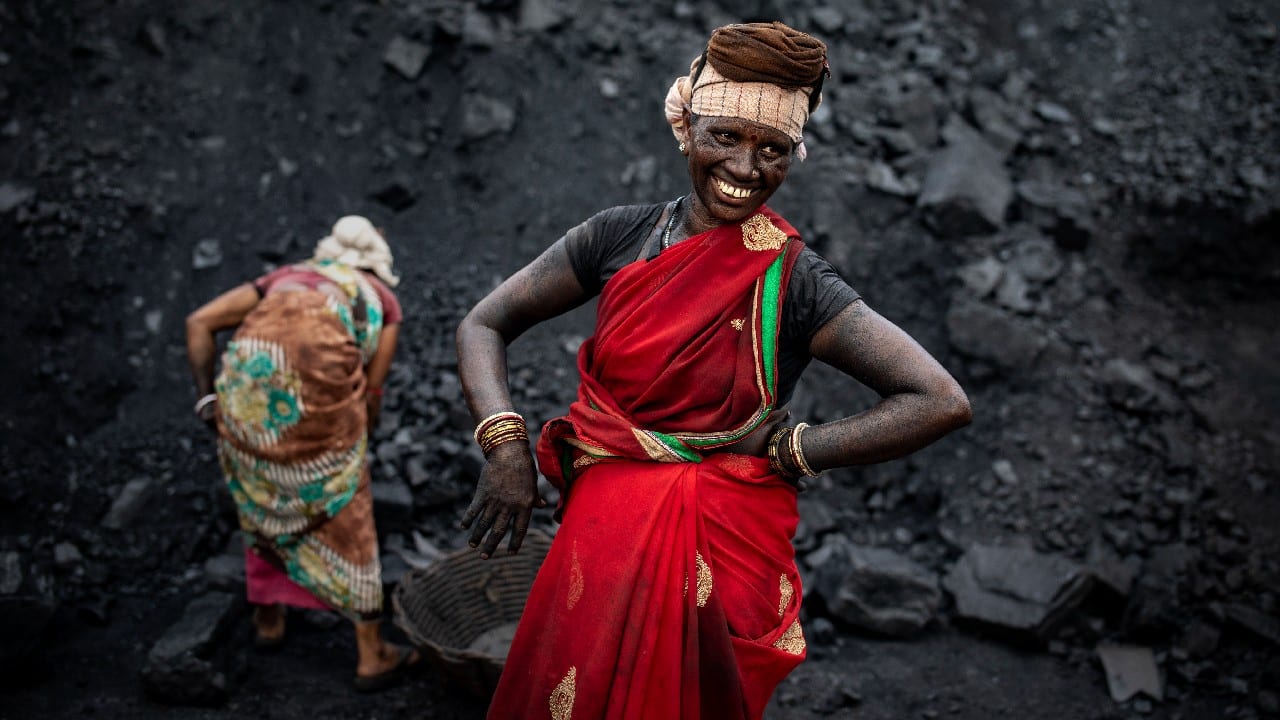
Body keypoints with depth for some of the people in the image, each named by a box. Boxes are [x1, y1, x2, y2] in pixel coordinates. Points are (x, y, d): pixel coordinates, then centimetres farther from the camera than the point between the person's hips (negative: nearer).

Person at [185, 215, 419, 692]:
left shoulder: (286, 277, 36)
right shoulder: (383, 301, 30)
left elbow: (199, 322, 23)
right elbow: (369, 396, 21)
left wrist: (208, 400, 18)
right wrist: (348, 457, 34)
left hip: (248, 365, 3)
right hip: (319, 369, -3)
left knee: (259, 496, 27)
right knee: (344, 513, 11)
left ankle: (267, 617, 43)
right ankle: (372, 656, 19)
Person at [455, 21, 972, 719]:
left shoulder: (794, 281, -11)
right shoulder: (621, 235, -3)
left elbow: (942, 402, -18)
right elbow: (483, 326, 2)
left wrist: (788, 448, -14)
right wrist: (506, 446, -13)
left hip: (724, 555, -3)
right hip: (601, 540, 3)